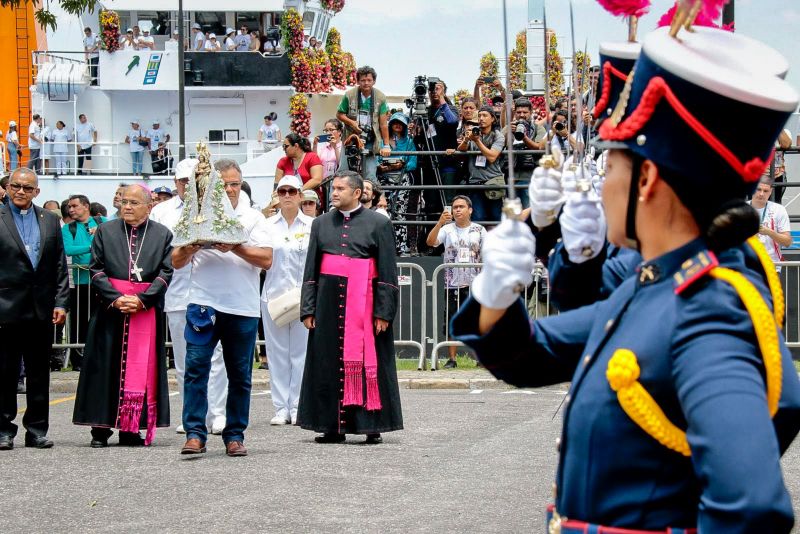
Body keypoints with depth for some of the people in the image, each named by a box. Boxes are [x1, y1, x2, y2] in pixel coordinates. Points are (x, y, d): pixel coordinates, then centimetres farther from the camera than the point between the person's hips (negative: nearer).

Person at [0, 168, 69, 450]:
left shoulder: (49, 220, 11)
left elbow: (60, 266, 11)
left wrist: (60, 303, 2)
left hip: (42, 310, 3)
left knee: (39, 373, 7)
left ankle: (37, 430, 14)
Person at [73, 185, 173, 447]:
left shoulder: (163, 235, 6)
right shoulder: (105, 232, 7)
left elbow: (166, 273, -1)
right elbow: (96, 270, 2)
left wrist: (142, 300, -12)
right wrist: (116, 298, -12)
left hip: (146, 311, 0)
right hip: (110, 309, 0)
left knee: (141, 369, 0)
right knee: (107, 368, 0)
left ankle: (131, 428, 5)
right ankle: (101, 429, 3)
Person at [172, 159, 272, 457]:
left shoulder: (252, 218, 8)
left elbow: (266, 259, -4)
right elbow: (176, 262, 8)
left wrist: (236, 248, -16)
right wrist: (193, 246, -12)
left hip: (243, 307, 1)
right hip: (203, 303, 0)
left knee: (240, 374, 5)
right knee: (196, 366, -11)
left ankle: (235, 435, 13)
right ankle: (195, 433, -11)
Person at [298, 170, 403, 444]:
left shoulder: (378, 224, 1)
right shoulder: (321, 224, 12)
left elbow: (388, 271, -2)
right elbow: (311, 270, 13)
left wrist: (384, 312, -8)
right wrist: (308, 309, 5)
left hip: (364, 301, -4)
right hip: (329, 300, 4)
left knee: (368, 363, -3)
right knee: (329, 365, 3)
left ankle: (372, 425, 1)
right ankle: (333, 426, 8)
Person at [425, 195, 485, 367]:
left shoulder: (479, 230, 6)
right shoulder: (447, 229, 3)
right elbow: (430, 242, -13)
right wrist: (440, 223, -26)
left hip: (474, 284, 0)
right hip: (452, 284, 0)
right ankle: (452, 359, 7)